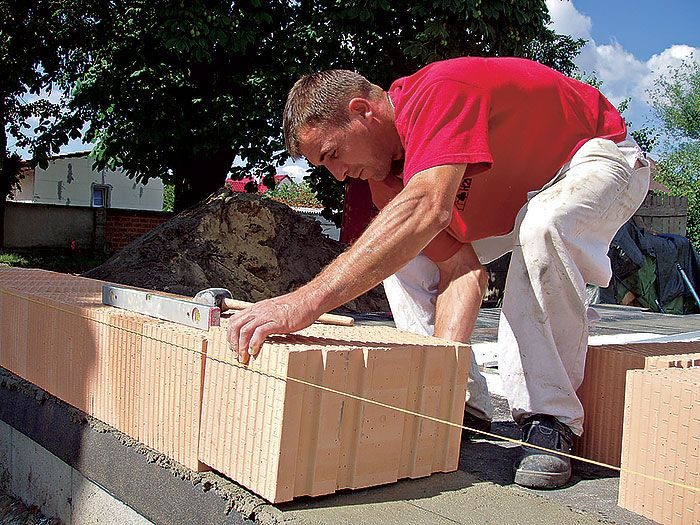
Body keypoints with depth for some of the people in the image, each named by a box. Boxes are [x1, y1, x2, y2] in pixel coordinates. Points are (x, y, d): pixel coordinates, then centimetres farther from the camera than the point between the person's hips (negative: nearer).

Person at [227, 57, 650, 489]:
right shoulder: (387, 171, -10)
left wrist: (308, 300, -59)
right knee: (398, 251, -4)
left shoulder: (438, 91, -34)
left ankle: (550, 420, -24)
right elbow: (462, 269, -18)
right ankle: (462, 404, -2)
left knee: (542, 227, -40)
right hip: (513, 193, 8)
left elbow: (428, 208, -53)